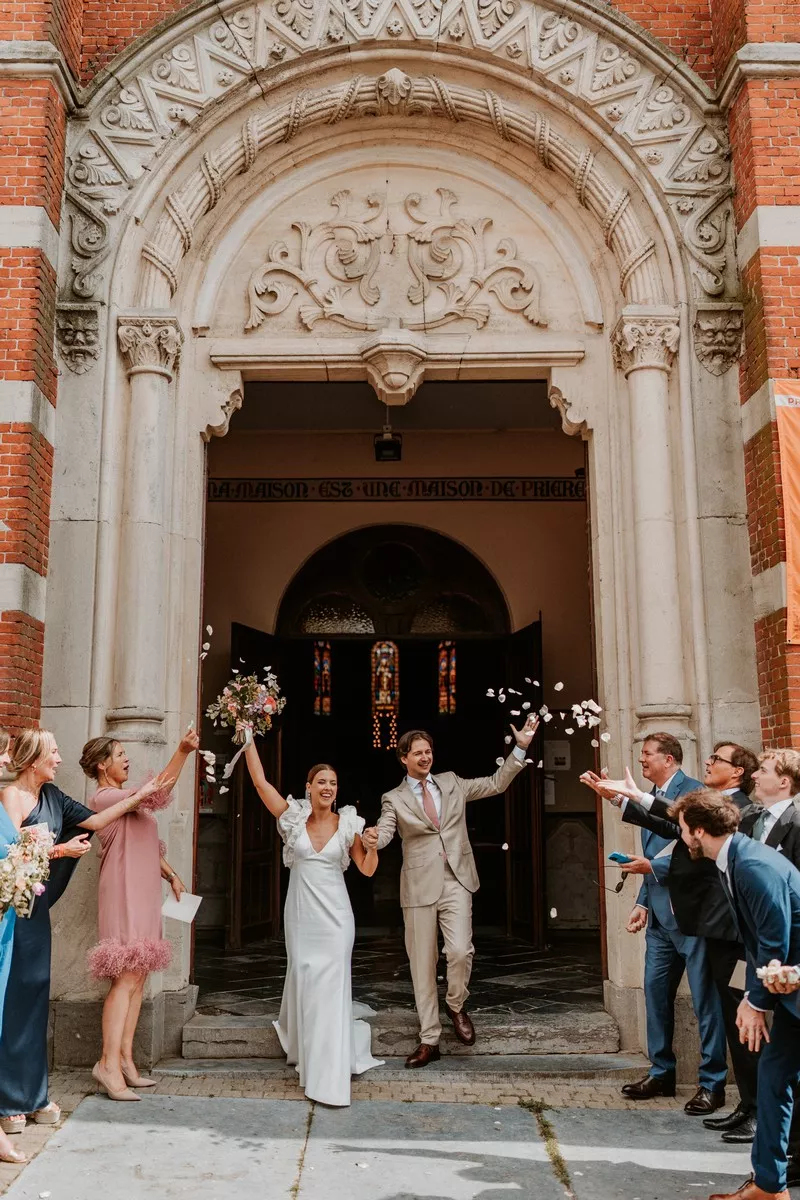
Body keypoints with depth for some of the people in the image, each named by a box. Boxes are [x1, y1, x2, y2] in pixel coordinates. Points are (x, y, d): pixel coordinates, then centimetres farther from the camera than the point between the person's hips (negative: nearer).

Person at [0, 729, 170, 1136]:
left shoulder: (51, 795, 12)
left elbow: (93, 820, 12)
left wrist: (141, 795, 11)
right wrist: (60, 850, -10)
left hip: (37, 909, 8)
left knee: (35, 997, 11)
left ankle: (33, 1096, 20)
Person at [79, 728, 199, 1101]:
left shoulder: (126, 798, 19)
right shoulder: (104, 798, -11)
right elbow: (156, 793, -24)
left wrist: (171, 875, 15)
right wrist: (182, 751, -29)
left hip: (144, 896, 9)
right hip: (124, 896, -9)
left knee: (137, 979, 7)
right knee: (126, 978, -13)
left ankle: (125, 1059, 9)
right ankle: (109, 1063, -10)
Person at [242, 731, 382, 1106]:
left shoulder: (348, 824, -1)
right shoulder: (293, 817, -1)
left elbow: (367, 870, 2)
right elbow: (260, 780, -6)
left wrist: (373, 846, -18)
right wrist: (249, 739, -8)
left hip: (334, 915, -1)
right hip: (300, 913, 1)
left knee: (331, 987, -7)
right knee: (304, 982, 11)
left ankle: (330, 1077, -1)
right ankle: (306, 1052, 40)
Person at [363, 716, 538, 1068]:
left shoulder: (452, 783, 12)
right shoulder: (394, 799, 5)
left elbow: (496, 783, 16)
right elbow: (384, 831, -11)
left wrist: (521, 747, 8)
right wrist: (373, 837, -36)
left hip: (456, 882, 1)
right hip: (419, 887, -1)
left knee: (460, 951, -18)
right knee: (422, 965, 4)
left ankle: (456, 1006, 13)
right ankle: (429, 1040, 17)